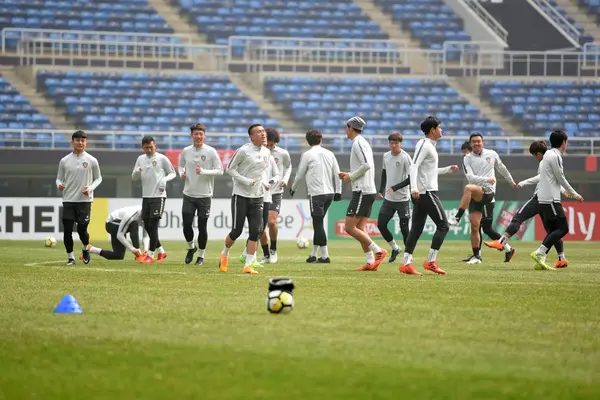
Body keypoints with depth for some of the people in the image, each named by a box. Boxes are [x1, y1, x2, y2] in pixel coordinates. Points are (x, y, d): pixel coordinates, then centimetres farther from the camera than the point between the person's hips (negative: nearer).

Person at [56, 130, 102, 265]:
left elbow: (98, 178, 9)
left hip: (85, 200, -1)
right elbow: (59, 178, 11)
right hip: (68, 200, 1)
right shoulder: (64, 161, 3)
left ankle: (85, 249, 29)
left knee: (82, 229, -2)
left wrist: (90, 188, -10)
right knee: (67, 230, -4)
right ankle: (70, 257, 11)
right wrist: (59, 184, -12)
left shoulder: (91, 160, 0)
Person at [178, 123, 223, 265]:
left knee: (202, 227, 0)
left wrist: (203, 171, -20)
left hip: (204, 195, -3)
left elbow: (220, 170, -7)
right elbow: (180, 165, 21)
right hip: (188, 195, 3)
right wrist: (181, 173, -1)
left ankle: (201, 255, 16)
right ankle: (191, 247, 26)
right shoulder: (186, 151, 4)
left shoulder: (211, 151, -6)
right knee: (186, 225, -2)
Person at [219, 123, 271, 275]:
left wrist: (263, 183, 7)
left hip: (257, 197, 5)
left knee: (255, 231, -5)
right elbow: (229, 169, -8)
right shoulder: (243, 151, -12)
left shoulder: (266, 152, 8)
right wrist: (246, 181, -17)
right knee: (237, 230, -3)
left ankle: (248, 265, -2)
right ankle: (225, 254, 25)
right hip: (241, 196, -5)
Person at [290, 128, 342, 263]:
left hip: (316, 194, -6)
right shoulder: (329, 154, 9)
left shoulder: (308, 155, -4)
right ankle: (314, 254, 19)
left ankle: (325, 256, -9)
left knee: (318, 224, -4)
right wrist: (338, 191, 14)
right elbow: (337, 173, 9)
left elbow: (300, 175, 2)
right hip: (330, 193, 6)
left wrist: (293, 188, 18)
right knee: (318, 223, 15)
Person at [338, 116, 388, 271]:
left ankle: (378, 251, -13)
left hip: (362, 191, -10)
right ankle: (370, 262, 1)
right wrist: (348, 175, 16)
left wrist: (351, 177, -10)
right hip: (369, 190, 10)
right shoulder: (364, 143, 20)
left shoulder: (358, 143, -11)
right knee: (360, 228, 7)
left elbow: (366, 165, -22)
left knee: (350, 227, -10)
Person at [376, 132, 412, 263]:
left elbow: (411, 177, -18)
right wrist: (381, 190, 17)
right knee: (381, 224, 3)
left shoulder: (405, 157, -14)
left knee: (404, 228, -5)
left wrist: (395, 188, -22)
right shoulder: (386, 156, 6)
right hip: (388, 199, 6)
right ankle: (395, 248, 23)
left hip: (402, 199, -6)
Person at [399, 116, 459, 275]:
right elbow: (414, 167, -21)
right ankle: (431, 261, -8)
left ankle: (406, 263, 0)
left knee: (416, 229, 5)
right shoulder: (424, 145, -11)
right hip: (427, 192, -10)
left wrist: (448, 169, 34)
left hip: (419, 195, 10)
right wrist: (414, 188, -32)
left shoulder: (429, 146, 20)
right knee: (443, 225, -6)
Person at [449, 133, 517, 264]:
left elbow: (502, 168, 26)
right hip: (475, 196, 3)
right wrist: (486, 179, -19)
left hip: (488, 193, -3)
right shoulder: (467, 159, 6)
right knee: (474, 226, -2)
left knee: (468, 188, -33)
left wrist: (511, 181, 37)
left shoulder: (492, 154, 8)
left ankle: (457, 219, -33)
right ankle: (476, 256, 7)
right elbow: (470, 177, -9)